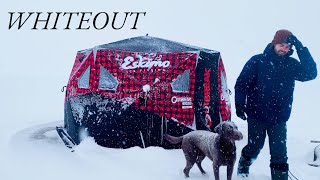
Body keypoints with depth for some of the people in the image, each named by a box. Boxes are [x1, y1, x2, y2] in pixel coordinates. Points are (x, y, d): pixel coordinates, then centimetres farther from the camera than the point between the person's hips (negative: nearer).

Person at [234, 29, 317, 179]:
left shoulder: (291, 65, -1)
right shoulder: (257, 61, -8)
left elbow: (311, 74, -17)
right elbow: (242, 83, -8)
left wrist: (300, 48, -21)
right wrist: (239, 104, -20)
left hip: (279, 118, 1)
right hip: (256, 116, -1)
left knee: (279, 154, -3)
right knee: (255, 147, 14)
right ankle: (243, 166, 44)